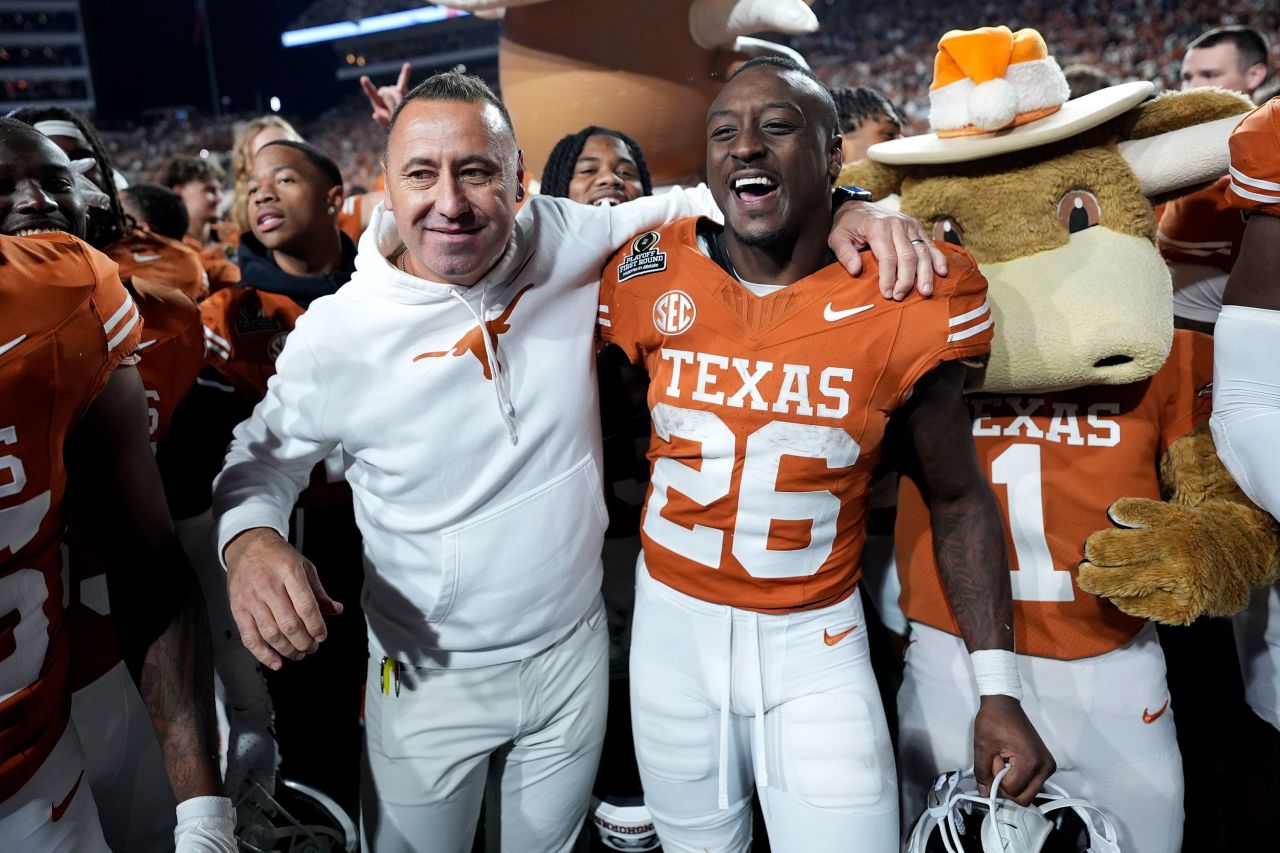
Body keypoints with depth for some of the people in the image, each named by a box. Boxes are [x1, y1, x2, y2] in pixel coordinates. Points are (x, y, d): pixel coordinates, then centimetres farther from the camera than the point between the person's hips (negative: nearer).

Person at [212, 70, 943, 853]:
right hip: (428, 679, -1)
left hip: (574, 654, 2)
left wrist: (842, 207, -17)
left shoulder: (564, 243, -12)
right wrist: (250, 538, -22)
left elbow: (696, 201, -2)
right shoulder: (335, 335, -15)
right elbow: (265, 457, 0)